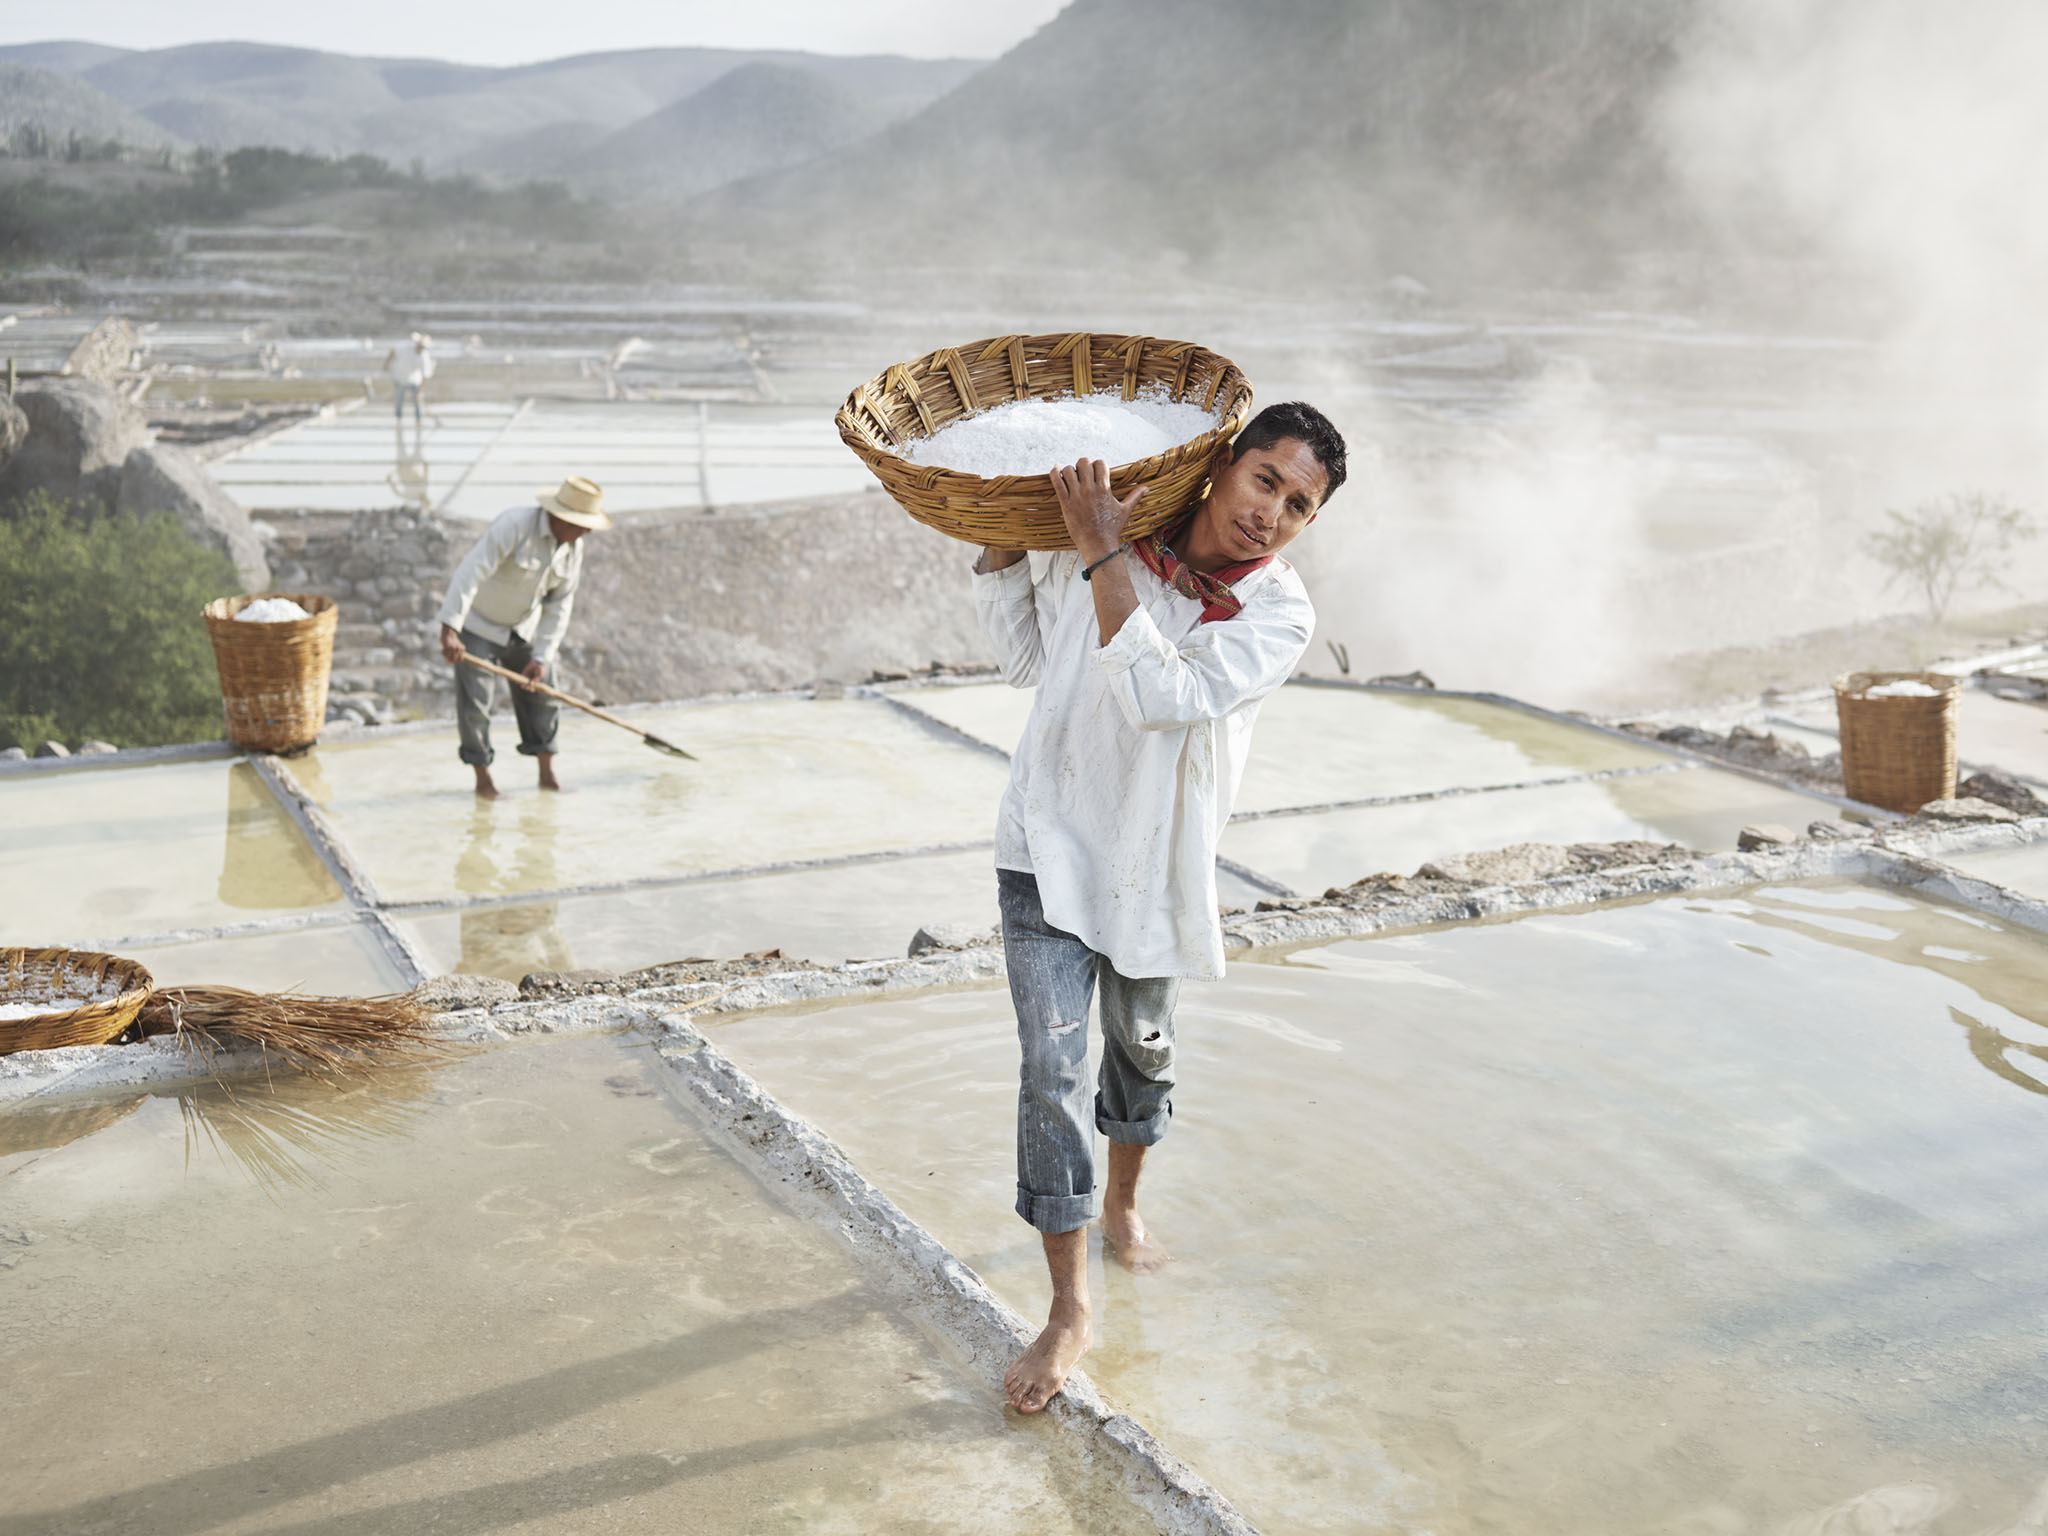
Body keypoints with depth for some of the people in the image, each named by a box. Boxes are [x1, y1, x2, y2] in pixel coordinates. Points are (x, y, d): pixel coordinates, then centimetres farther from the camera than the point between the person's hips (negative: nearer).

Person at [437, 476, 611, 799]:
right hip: (476, 623, -6)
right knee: (475, 703, -6)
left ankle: (547, 773, 20)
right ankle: (483, 778, 7)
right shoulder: (515, 525, -30)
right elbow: (470, 573, -37)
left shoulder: (573, 549, -7)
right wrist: (450, 630, -44)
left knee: (540, 695, 9)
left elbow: (558, 607, -2)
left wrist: (542, 657, -10)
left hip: (522, 627, 7)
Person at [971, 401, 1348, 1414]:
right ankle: (1069, 1309, 3)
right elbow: (1026, 658, 6)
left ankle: (1120, 1204, 50)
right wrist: (1001, 532, -4)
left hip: (1153, 865, 1)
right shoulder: (1103, 541, -9)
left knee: (1142, 1051, 20)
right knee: (1052, 1071, -8)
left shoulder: (1279, 616, -14)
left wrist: (1102, 555, -32)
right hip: (1050, 846, -1)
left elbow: (1162, 697, -30)